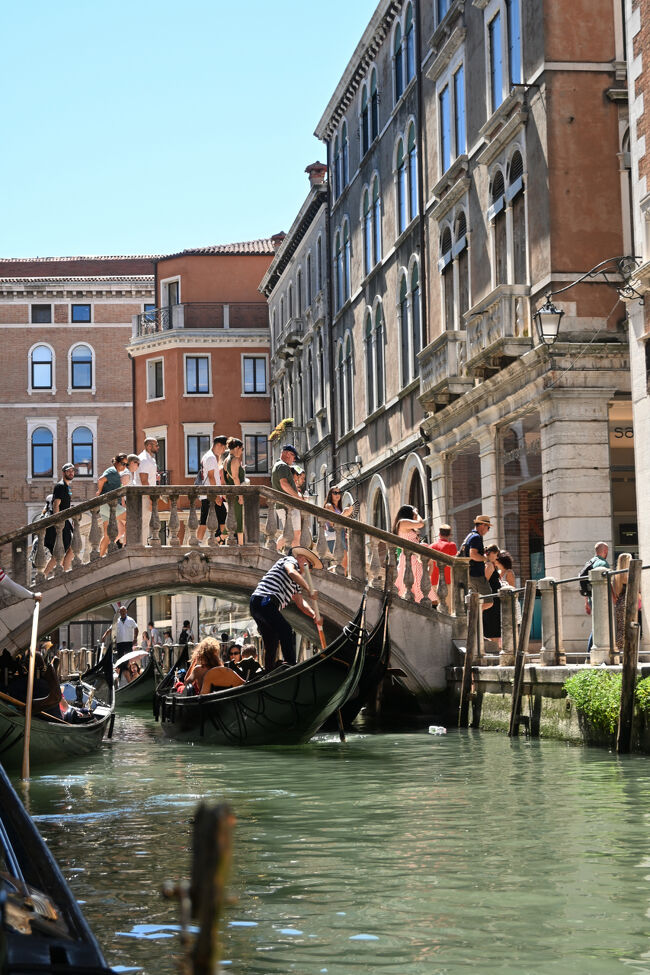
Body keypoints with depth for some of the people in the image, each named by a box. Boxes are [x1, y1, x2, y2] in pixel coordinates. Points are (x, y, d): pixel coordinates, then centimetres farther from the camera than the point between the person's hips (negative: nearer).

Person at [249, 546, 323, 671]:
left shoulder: (295, 582, 32)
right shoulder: (290, 559, 7)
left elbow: (300, 603, 22)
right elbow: (291, 572, -18)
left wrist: (314, 615, 3)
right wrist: (309, 590, -23)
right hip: (265, 599, -10)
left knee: (271, 644, 12)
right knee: (286, 631, -18)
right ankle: (291, 665, -25)